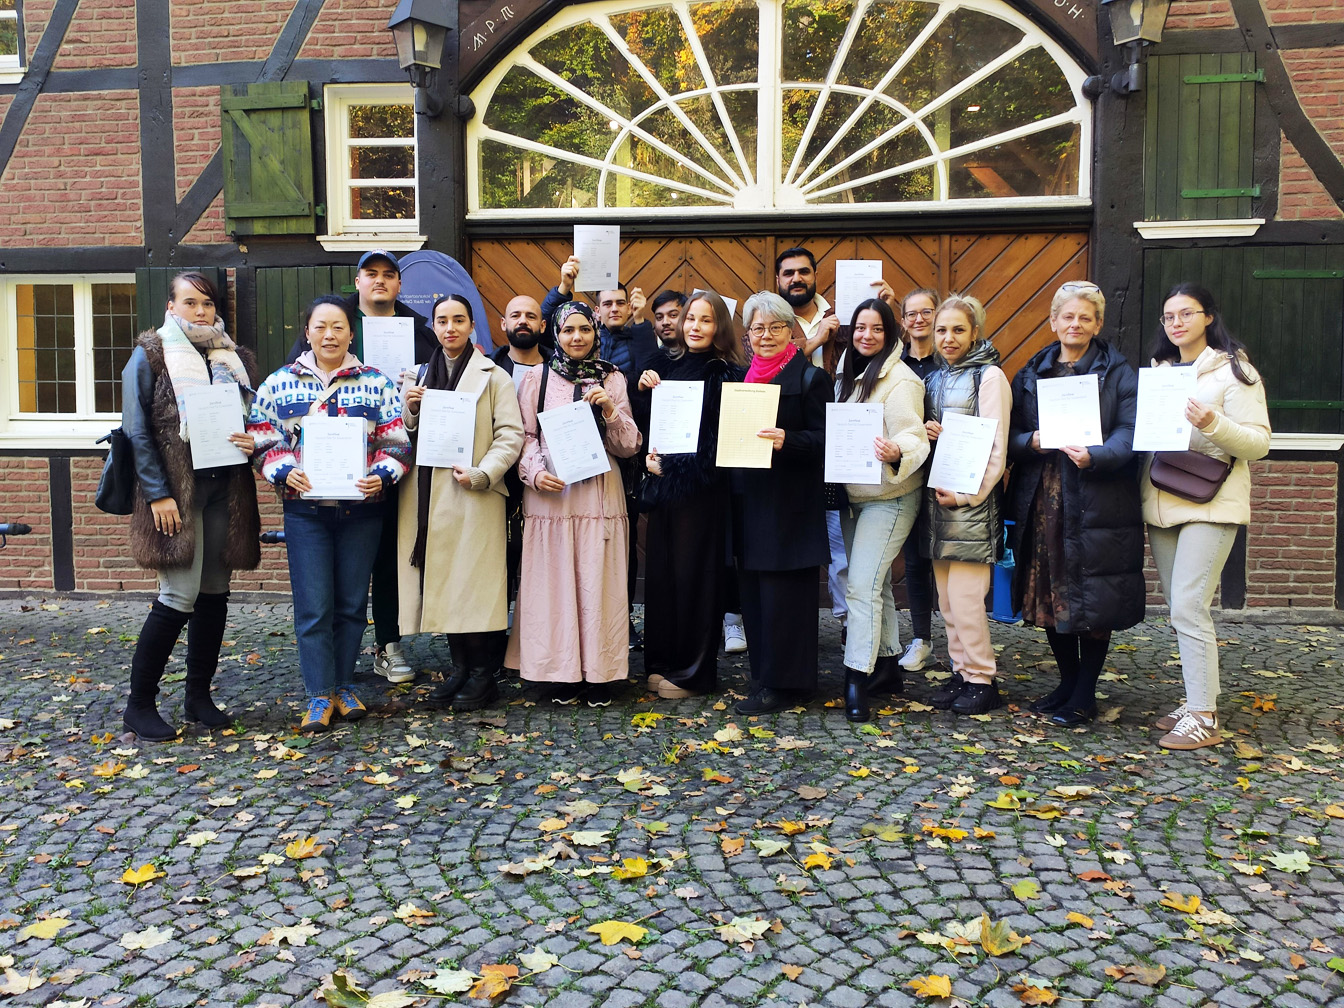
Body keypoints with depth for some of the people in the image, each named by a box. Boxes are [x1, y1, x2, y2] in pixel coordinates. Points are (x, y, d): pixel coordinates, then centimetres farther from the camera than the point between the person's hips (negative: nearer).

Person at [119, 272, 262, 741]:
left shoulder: (235, 358, 14)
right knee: (179, 597, -9)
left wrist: (253, 442, -4)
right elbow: (137, 431, -6)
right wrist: (157, 494, -13)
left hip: (225, 488, 5)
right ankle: (139, 704, 6)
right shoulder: (149, 355, 0)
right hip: (176, 490, -5)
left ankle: (199, 696, 21)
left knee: (214, 593, 8)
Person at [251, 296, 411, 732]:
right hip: (305, 508, 0)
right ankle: (319, 695, 9)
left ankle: (344, 687, 23)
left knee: (352, 603, 9)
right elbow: (263, 440, 6)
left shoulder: (377, 384, 5)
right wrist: (285, 472, -11)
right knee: (312, 607, -1)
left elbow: (396, 442, 3)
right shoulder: (279, 384, 6)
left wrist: (380, 476, -14)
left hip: (362, 508, 1)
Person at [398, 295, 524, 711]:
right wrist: (410, 410, -2)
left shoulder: (493, 377, 0)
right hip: (429, 498, 5)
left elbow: (511, 434, -6)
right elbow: (409, 437, 18)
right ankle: (460, 668, 19)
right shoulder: (421, 376, 16)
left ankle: (483, 674, 5)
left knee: (475, 583, -5)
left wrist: (482, 474, -18)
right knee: (442, 583, 7)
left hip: (473, 499, -5)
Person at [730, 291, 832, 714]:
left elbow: (825, 439, -11)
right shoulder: (742, 376, 16)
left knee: (782, 593, -3)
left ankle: (784, 684, 7)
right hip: (748, 500, 7)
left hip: (789, 503, -7)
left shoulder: (810, 377, -5)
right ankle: (763, 675, 21)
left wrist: (786, 440, -26)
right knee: (754, 593, 10)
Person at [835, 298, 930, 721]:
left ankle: (857, 680, -12)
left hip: (888, 498, -8)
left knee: (862, 586, -14)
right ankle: (887, 666, 26)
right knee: (876, 583, 15)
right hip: (853, 495, 9)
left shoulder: (899, 380, -14)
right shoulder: (850, 376, 12)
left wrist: (896, 452, -42)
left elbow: (914, 436, -22)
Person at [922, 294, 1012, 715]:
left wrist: (967, 495, -18)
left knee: (964, 595, -8)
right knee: (946, 595, 9)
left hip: (971, 500, -7)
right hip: (936, 494, 7)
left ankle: (981, 679, 4)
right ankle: (961, 672, 19)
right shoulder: (934, 378, 16)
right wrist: (924, 431, 0)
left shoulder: (989, 376, -6)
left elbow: (995, 448, -11)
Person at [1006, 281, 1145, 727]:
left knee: (1092, 601, 1)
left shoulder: (1119, 373, 2)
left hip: (1096, 505, -4)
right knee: (1049, 596, 10)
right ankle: (1068, 681, 28)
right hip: (1041, 503, 4)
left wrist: (1094, 456, -28)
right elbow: (1010, 436, 7)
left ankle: (1085, 693, 15)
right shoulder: (1031, 373, 13)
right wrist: (1032, 441, -14)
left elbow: (1128, 435, -10)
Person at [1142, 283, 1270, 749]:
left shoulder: (1232, 371, -3)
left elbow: (1258, 442, -9)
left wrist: (1213, 423, -26)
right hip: (1160, 504, 7)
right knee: (1182, 609, 11)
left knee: (1188, 608, -12)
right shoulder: (1157, 371, 16)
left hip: (1209, 504, -7)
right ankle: (1195, 701, 21)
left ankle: (1204, 718, -5)